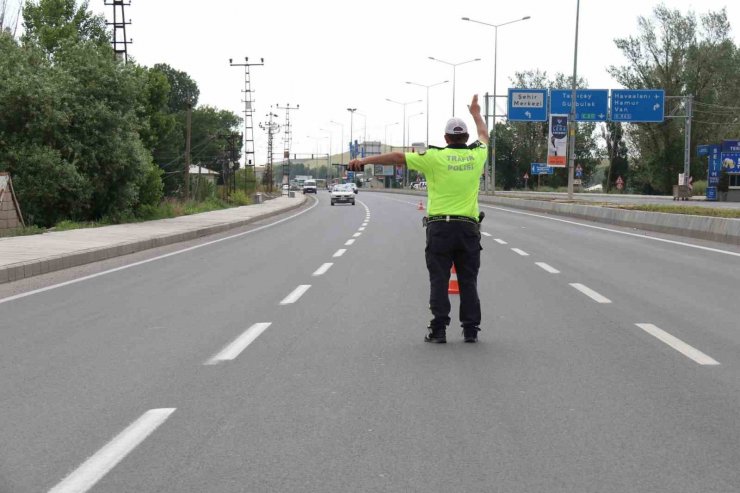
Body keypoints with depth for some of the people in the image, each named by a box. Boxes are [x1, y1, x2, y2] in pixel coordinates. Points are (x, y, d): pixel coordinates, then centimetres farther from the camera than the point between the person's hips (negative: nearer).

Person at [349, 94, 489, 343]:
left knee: (439, 281, 1)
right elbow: (484, 135, 28)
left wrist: (364, 160, 3)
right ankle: (471, 330, 7)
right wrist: (476, 113, 46)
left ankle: (439, 330, -1)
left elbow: (397, 157, -4)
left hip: (439, 227, -2)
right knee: (468, 281, 7)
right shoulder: (476, 155, 5)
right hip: (469, 228, 2)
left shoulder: (435, 157, -4)